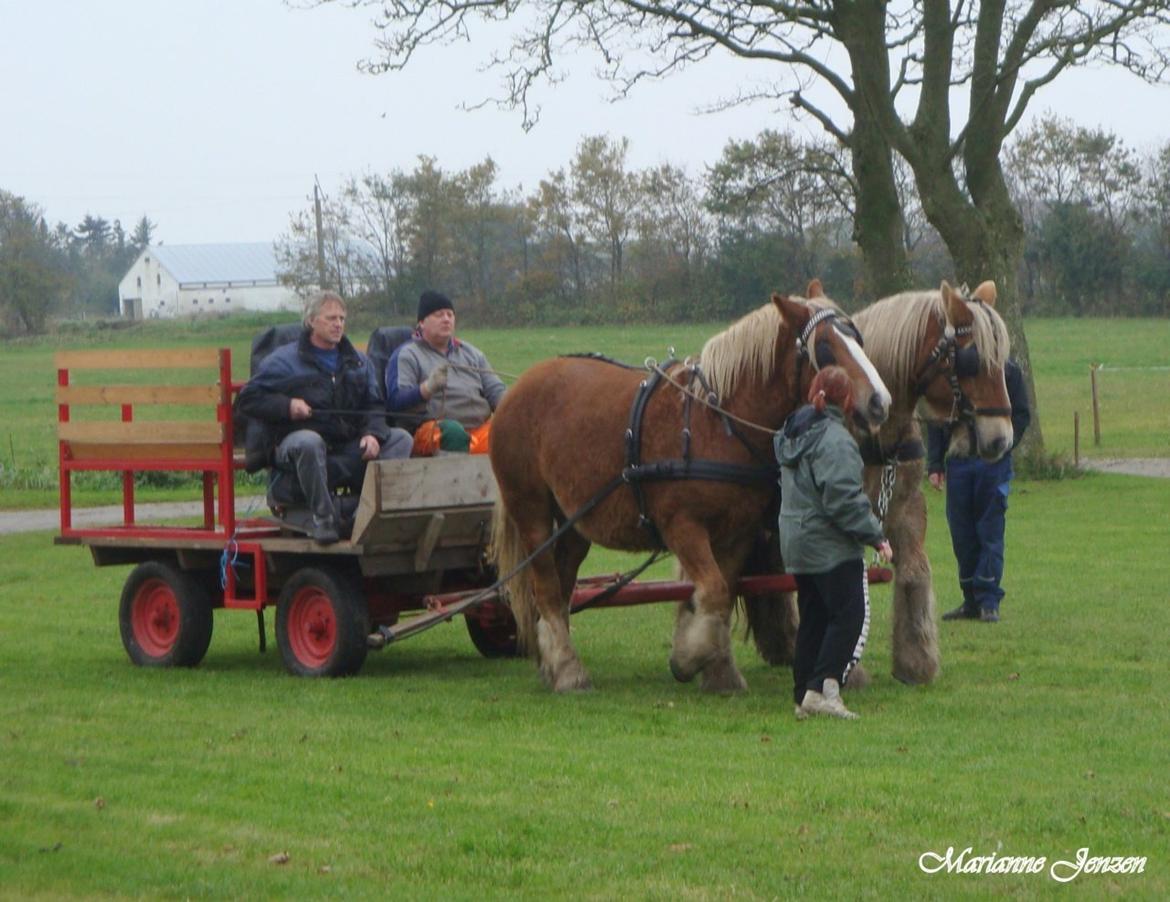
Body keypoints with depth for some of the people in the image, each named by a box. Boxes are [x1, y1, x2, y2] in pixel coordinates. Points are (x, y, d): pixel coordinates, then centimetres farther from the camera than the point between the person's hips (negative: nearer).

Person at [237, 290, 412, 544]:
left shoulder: (358, 361, 19)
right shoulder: (285, 360, 4)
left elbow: (373, 406, 15)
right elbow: (248, 399, 3)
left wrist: (372, 434, -7)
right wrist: (286, 406, -13)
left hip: (349, 449, 5)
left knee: (400, 439, -15)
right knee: (308, 442, -41)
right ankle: (323, 517, -29)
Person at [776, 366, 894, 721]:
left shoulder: (792, 433, 12)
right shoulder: (834, 439, -17)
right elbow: (844, 498, -22)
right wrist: (875, 535, -15)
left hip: (795, 542, 9)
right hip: (831, 545, -9)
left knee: (813, 619, 14)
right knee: (851, 615, -7)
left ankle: (804, 696, 13)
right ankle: (821, 689, -16)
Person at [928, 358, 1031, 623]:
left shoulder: (1008, 370, 0)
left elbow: (1022, 415, 2)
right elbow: (935, 421, 9)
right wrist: (934, 464, 2)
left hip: (994, 463, -3)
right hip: (958, 462, 3)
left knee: (990, 531, -3)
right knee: (961, 533, 5)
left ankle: (988, 600, 1)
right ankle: (972, 601, 14)